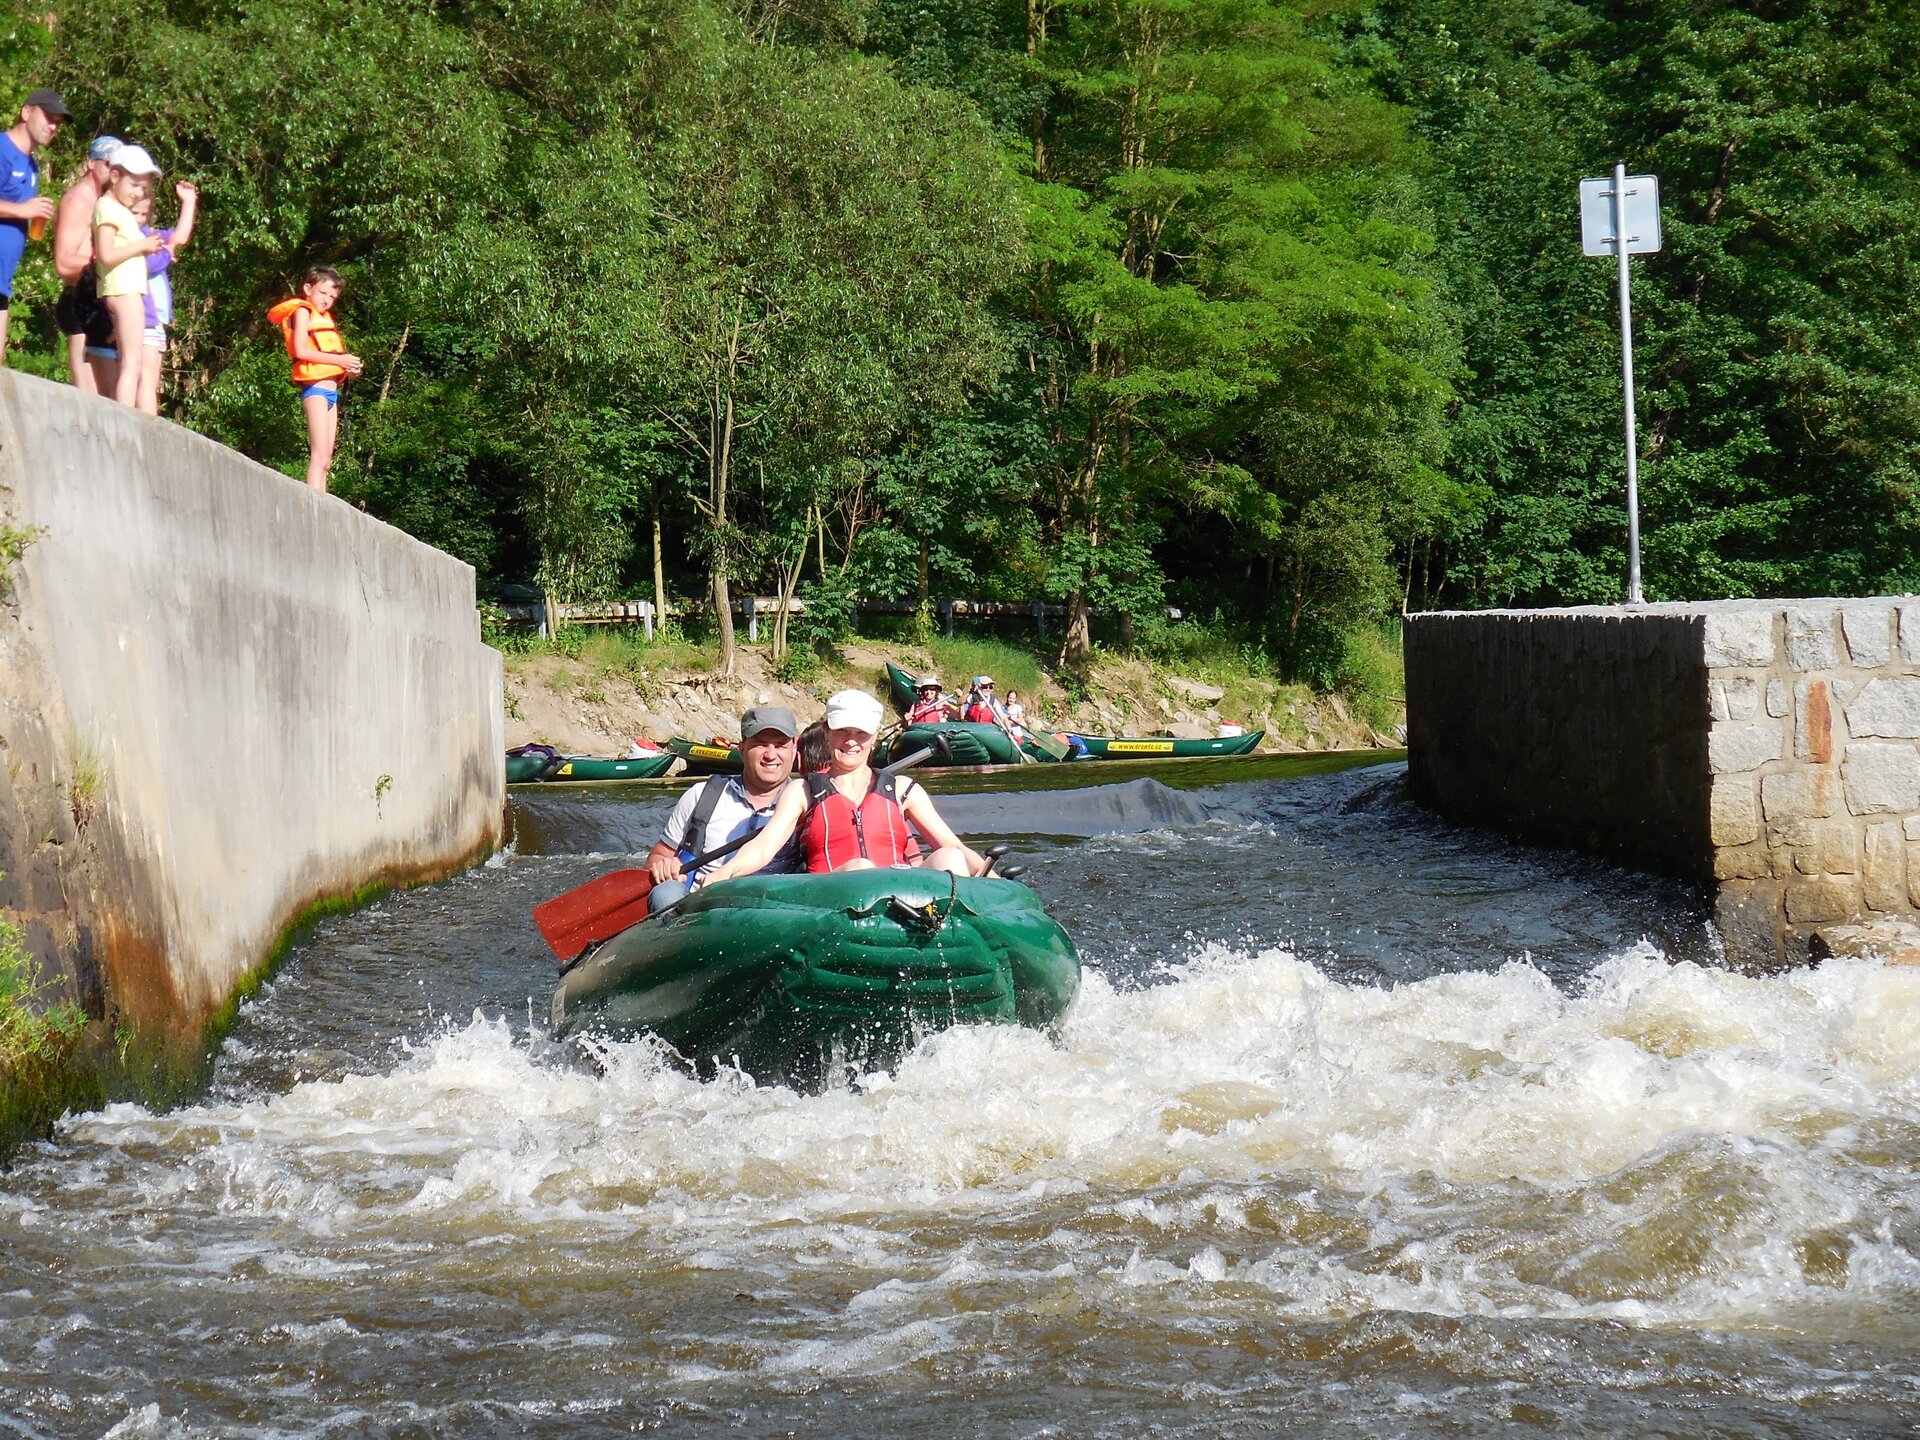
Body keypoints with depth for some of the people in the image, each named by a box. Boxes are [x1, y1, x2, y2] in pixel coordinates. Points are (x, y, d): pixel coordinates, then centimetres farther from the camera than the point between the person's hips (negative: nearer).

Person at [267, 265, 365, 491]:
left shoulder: (323, 316, 23)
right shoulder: (303, 311, -2)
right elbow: (301, 351, -15)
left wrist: (347, 368, 1)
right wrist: (339, 359, -15)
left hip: (331, 389, 9)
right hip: (315, 386, -9)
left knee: (325, 461, 7)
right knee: (319, 456, -17)